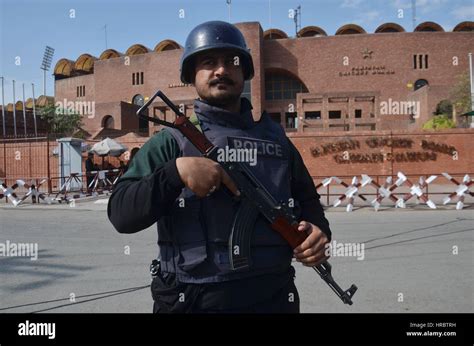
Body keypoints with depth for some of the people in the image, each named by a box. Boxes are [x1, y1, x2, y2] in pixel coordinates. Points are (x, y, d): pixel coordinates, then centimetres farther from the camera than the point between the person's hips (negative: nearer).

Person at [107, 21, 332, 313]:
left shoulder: (275, 138, 6)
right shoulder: (172, 141, -3)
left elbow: (308, 200, 14)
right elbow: (121, 213, -10)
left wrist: (319, 230, -6)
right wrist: (176, 170, -23)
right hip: (194, 301, -2)